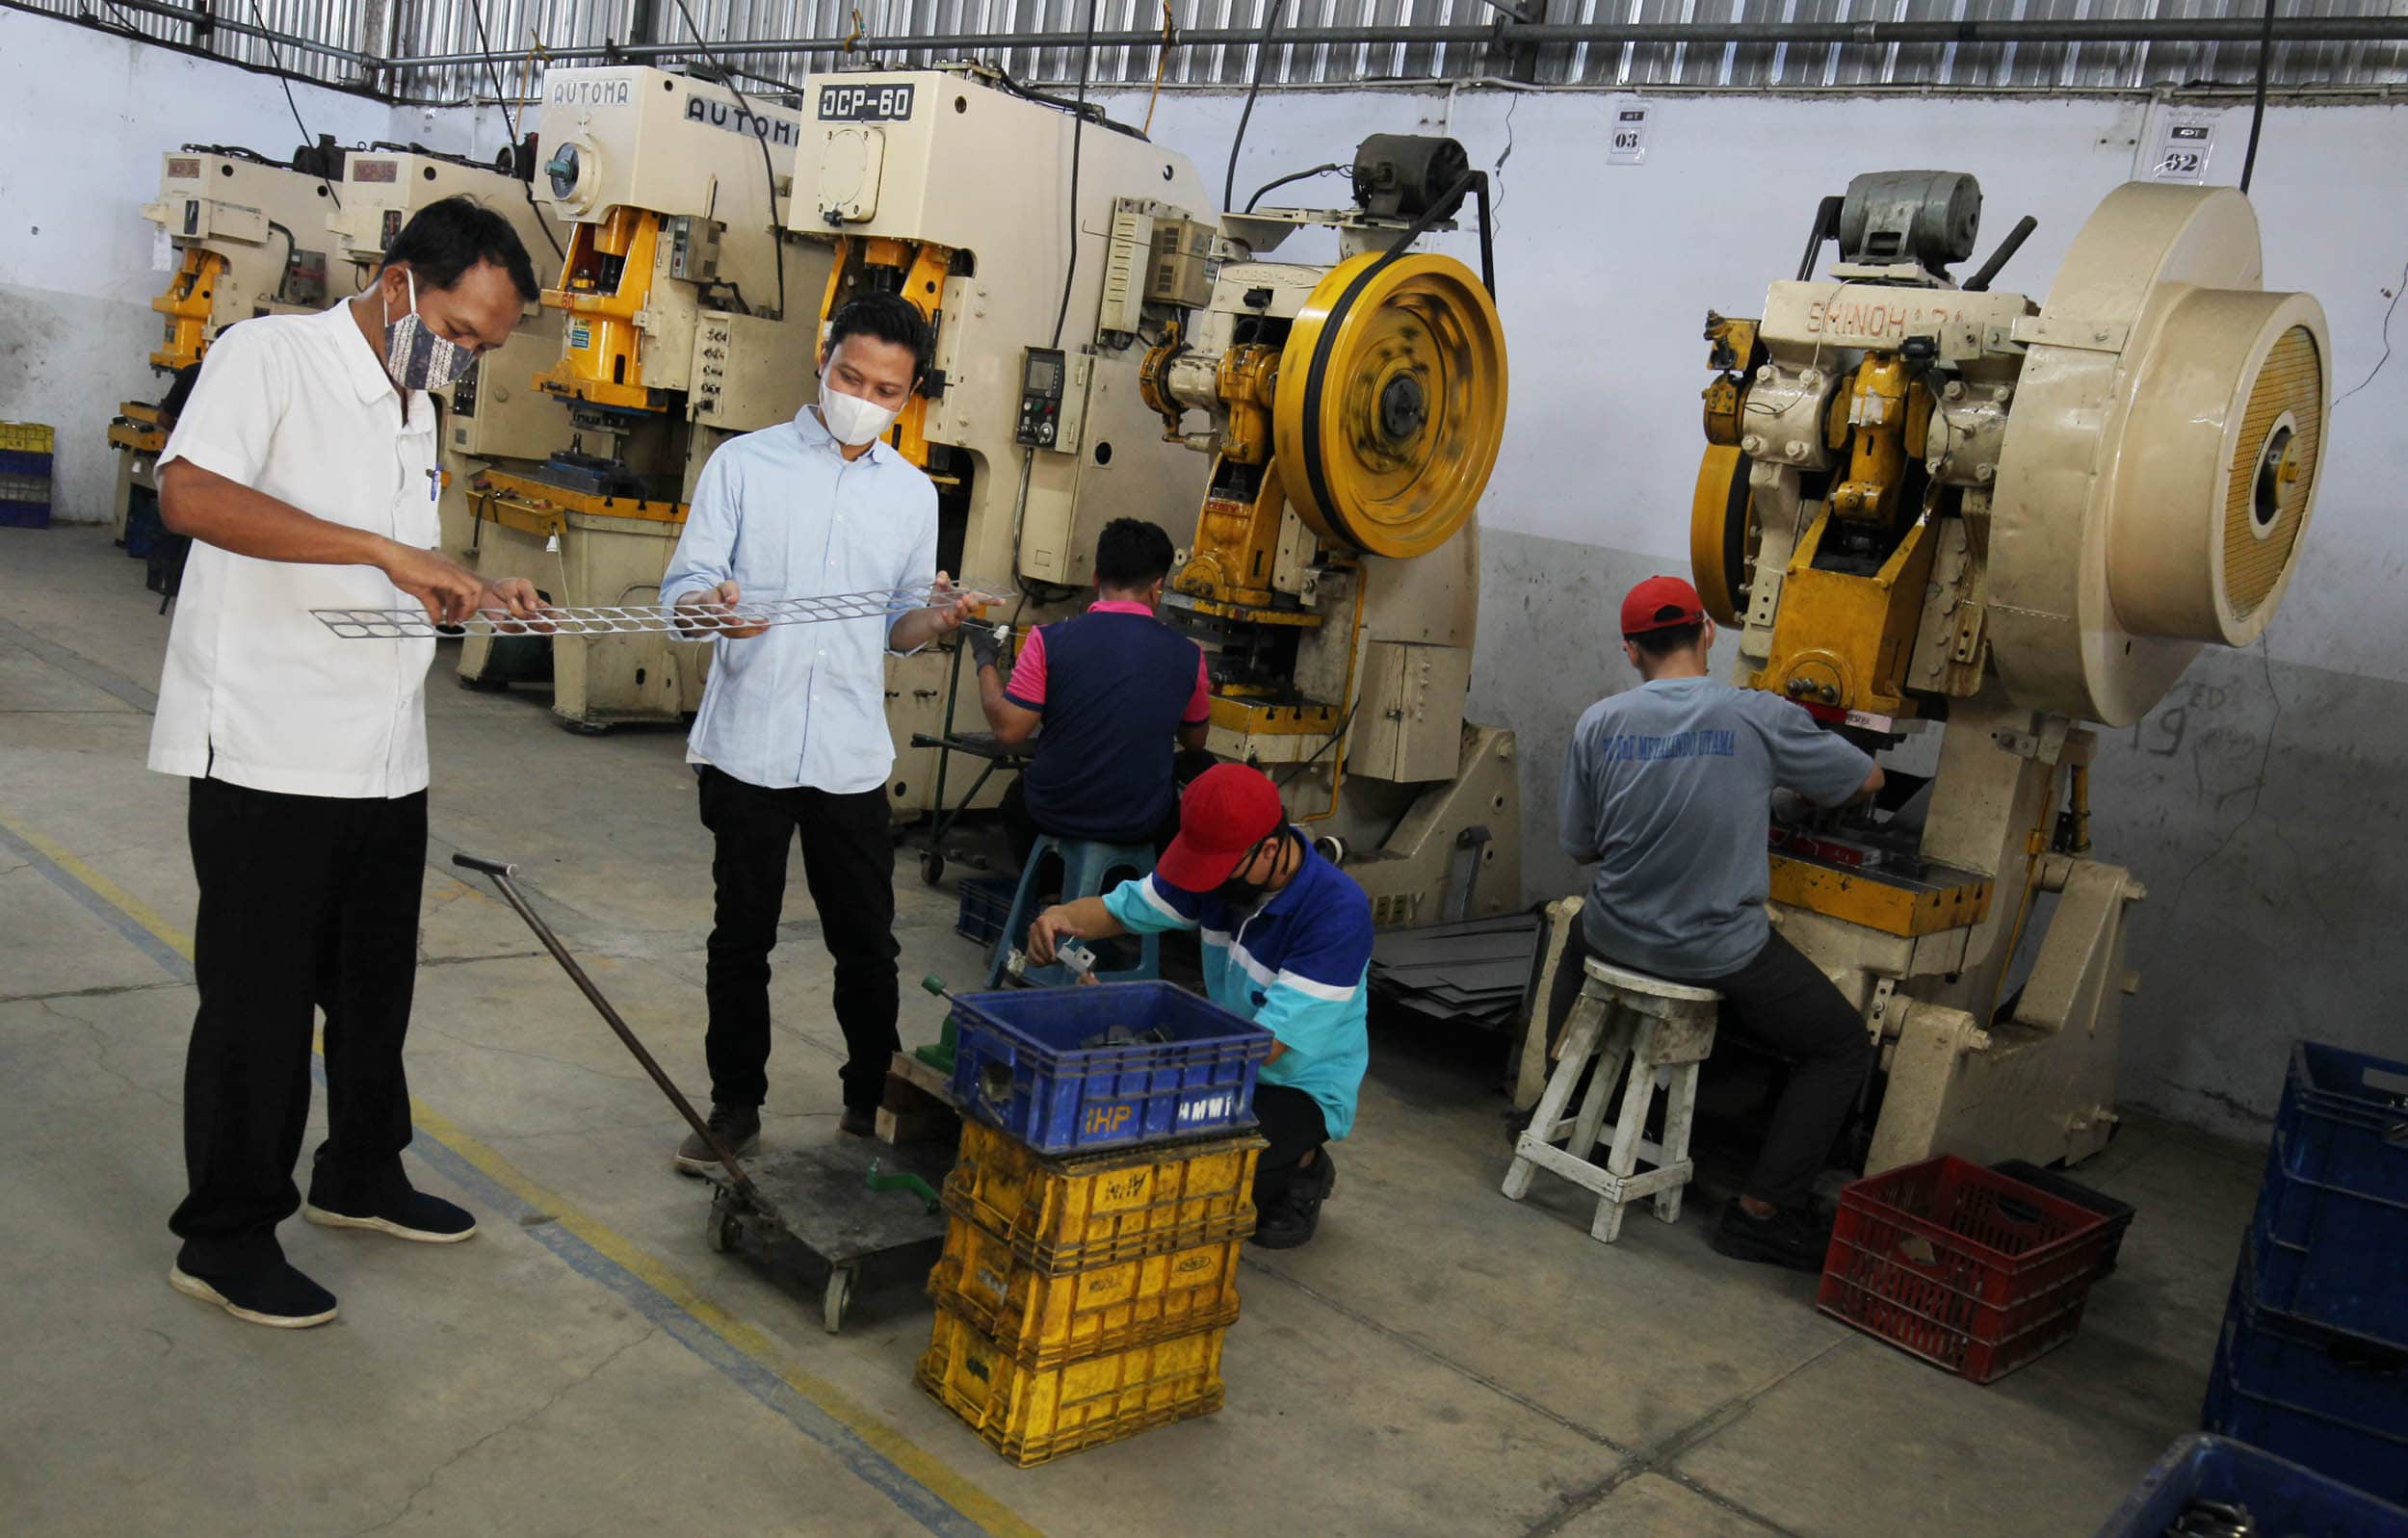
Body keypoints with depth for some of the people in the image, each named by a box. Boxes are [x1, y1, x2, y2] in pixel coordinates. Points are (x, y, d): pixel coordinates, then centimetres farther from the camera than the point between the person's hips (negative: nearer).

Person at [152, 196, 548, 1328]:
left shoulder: (415, 411, 16)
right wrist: (383, 550, -28)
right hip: (267, 756, -8)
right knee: (259, 1002, 3)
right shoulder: (270, 355, -9)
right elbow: (190, 494, -26)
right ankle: (226, 1237, 17)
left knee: (375, 989, 18)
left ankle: (359, 1177, 36)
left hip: (382, 758, 8)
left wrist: (469, 597, 6)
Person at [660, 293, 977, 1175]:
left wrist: (934, 622, -10)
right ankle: (736, 1107, 24)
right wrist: (713, 605, -27)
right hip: (748, 745, -2)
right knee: (742, 937, 9)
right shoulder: (745, 464, 1)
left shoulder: (914, 494, 10)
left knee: (867, 944, 7)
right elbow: (683, 586, -3)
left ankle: (872, 1104, 24)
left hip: (851, 754, 2)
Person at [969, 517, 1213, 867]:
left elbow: (1009, 731, -13)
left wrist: (985, 661, 2)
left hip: (1053, 814, 1)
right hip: (1143, 825, 0)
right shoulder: (1186, 655, -10)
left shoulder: (1049, 640, -16)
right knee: (1201, 767, 31)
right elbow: (1195, 741, 6)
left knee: (1017, 796, 36)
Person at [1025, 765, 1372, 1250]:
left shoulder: (1338, 912, -29)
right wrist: (1062, 917, -23)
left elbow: (1266, 1043, -32)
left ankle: (1303, 1168, 3)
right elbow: (1120, 908, 2)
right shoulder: (1217, 865, -9)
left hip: (1304, 1087, -7)